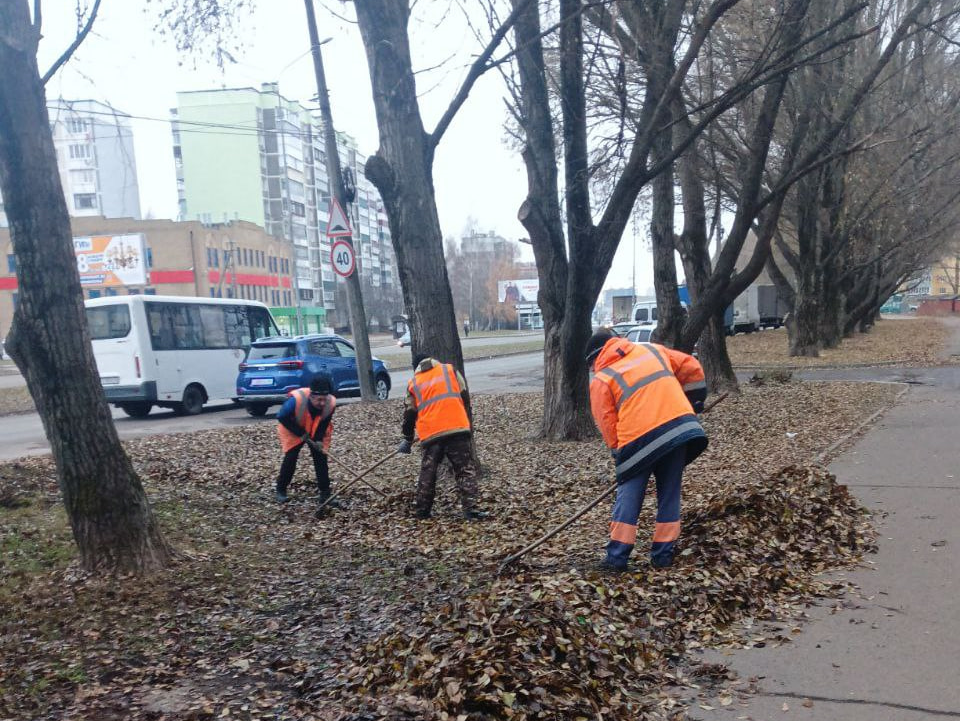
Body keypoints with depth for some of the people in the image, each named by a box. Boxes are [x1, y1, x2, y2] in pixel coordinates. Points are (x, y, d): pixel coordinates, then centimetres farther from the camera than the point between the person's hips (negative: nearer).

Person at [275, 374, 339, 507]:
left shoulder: (331, 403, -30)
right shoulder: (296, 400, -40)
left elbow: (324, 424, -12)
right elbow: (281, 417, -24)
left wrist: (319, 439, -26)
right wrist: (300, 433, -24)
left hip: (317, 432, 2)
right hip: (294, 431, -2)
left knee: (321, 459, -5)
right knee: (290, 458, -6)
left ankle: (325, 494, 0)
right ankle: (281, 490, 14)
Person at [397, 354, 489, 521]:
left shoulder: (413, 383, 19)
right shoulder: (450, 370, 16)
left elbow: (409, 414, 21)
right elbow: (465, 397, 14)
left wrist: (407, 440, 32)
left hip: (430, 434, 2)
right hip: (456, 428, -2)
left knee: (428, 472, 17)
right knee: (465, 470, 3)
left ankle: (422, 511, 23)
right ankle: (470, 509, -7)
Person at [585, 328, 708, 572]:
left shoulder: (601, 380, 7)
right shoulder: (652, 350, 19)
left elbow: (607, 426, 4)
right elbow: (690, 367, 21)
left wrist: (622, 454, 15)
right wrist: (694, 400, 29)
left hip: (640, 441, -4)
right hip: (680, 427, 4)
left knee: (628, 498, 7)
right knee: (669, 495, 14)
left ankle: (617, 557, 6)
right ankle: (663, 555, 18)